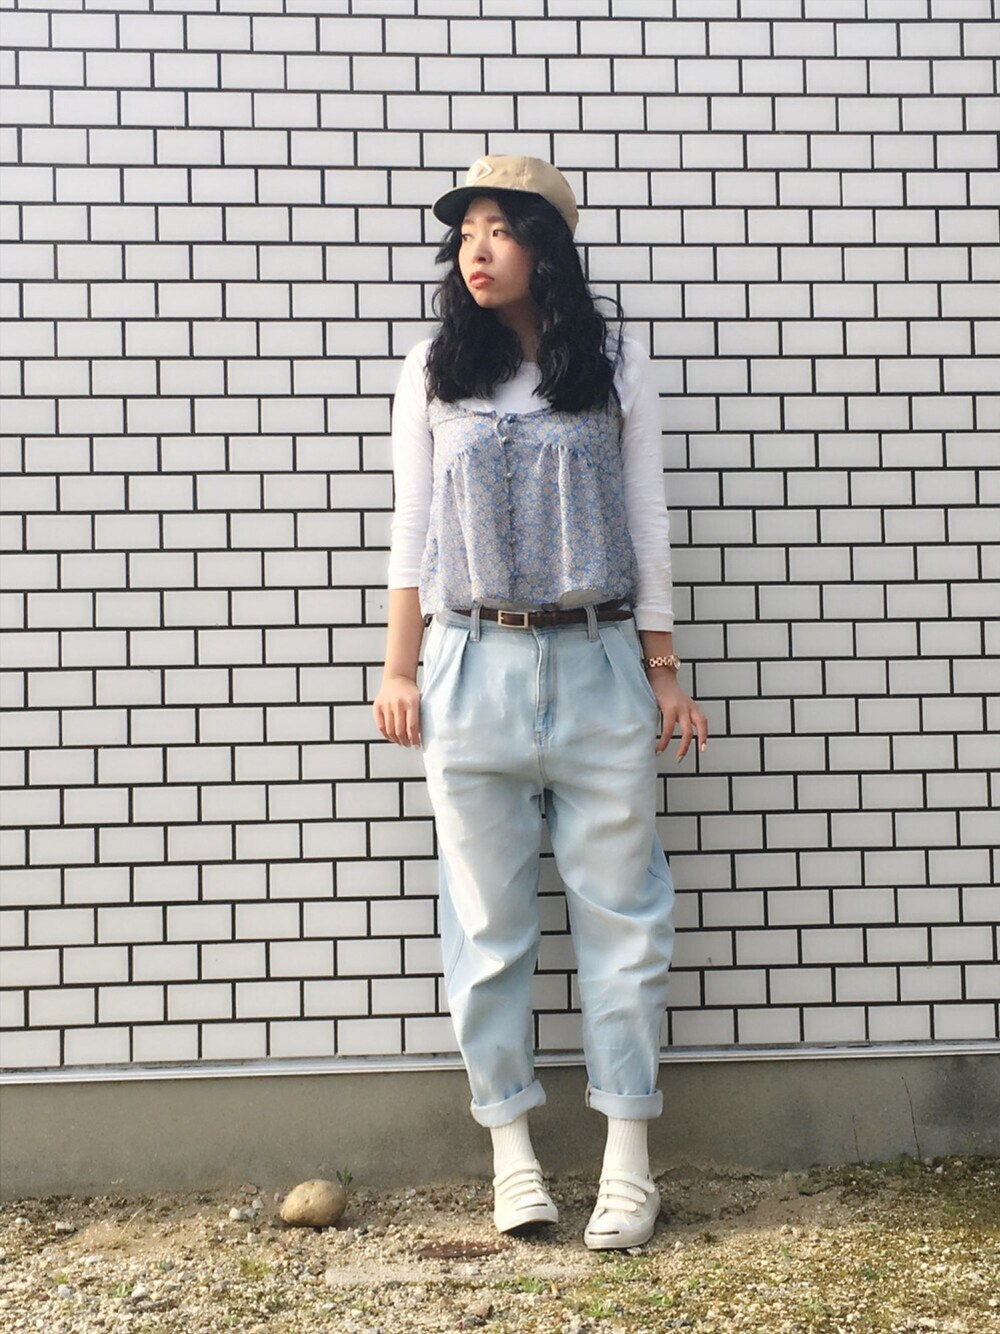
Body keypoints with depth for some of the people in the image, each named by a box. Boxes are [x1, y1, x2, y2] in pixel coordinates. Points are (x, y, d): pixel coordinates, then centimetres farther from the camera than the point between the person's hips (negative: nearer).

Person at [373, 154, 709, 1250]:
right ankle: (511, 1149, 17)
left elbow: (646, 525, 7)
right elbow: (412, 527, 8)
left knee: (619, 911, 2)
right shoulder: (434, 372, 8)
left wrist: (663, 672, 4)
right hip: (473, 668, 1)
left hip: (598, 666, 0)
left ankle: (628, 1159, 13)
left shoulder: (616, 368, 6)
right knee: (487, 920, 4)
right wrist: (398, 669, 3)